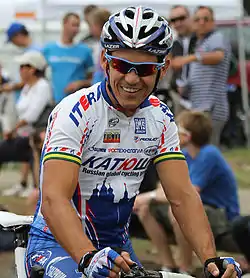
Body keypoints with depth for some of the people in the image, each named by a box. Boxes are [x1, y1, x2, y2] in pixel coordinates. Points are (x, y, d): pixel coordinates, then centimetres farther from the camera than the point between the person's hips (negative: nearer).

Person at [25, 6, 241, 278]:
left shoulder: (160, 118, 0)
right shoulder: (76, 112, -19)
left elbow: (182, 196, -5)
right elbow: (54, 198, -29)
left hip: (117, 246, 6)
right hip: (57, 243, -6)